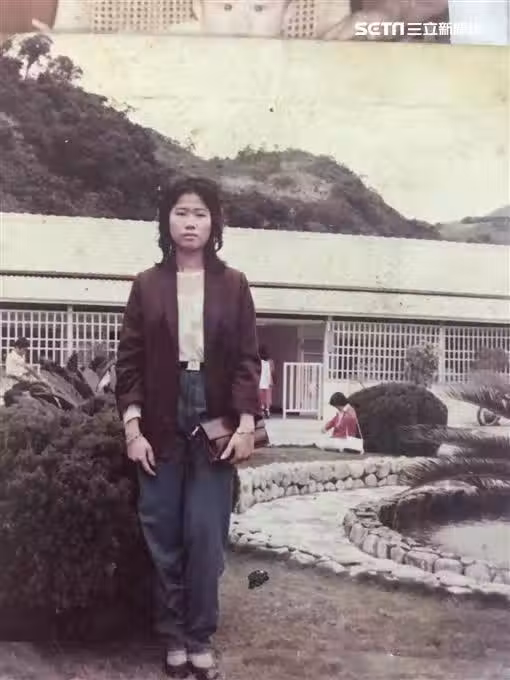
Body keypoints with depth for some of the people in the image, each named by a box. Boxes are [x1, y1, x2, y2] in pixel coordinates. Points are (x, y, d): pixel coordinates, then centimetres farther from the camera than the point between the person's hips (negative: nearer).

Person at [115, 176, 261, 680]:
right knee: (164, 536, 5)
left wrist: (246, 424, -7)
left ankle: (200, 638, 14)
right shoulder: (147, 285, 4)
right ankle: (174, 637, 20)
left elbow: (247, 358, 2)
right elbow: (129, 361, 2)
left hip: (215, 421, 0)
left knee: (205, 534, -1)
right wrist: (132, 428, -6)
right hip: (162, 422, 1)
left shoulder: (232, 284, 4)